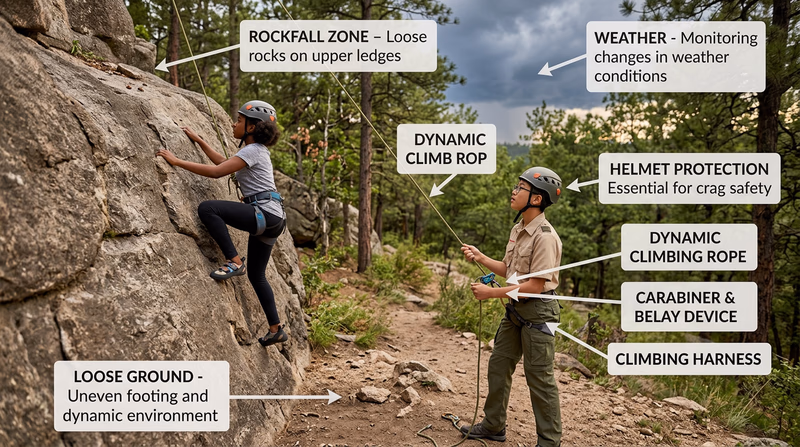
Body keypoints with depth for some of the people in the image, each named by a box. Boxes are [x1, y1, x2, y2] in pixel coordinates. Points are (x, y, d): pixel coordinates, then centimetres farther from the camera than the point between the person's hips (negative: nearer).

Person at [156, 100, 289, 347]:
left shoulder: (252, 151, -9)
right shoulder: (257, 150, 21)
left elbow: (216, 171, -18)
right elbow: (223, 162, 33)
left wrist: (177, 161, -15)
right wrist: (198, 140, 34)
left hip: (265, 214, -10)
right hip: (269, 220, 10)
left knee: (207, 208, -20)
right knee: (256, 275, 16)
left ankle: (235, 262, -17)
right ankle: (276, 330, 21)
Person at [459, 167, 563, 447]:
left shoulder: (545, 236, -20)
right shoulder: (518, 230, 9)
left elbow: (536, 285, -23)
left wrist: (492, 293, -20)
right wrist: (480, 257, 4)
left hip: (538, 312, -9)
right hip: (515, 309, 10)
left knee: (539, 378, 0)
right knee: (499, 366, 16)